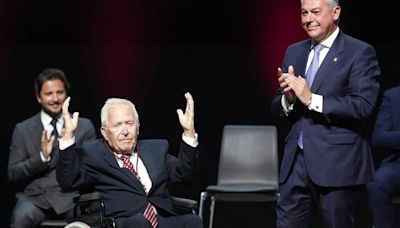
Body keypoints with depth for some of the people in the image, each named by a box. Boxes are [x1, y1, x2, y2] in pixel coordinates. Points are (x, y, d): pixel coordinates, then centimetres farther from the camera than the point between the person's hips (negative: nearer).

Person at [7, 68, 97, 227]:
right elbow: (13, 174, 5)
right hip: (34, 197, 0)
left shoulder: (85, 126, 13)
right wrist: (41, 157, -10)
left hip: (71, 197, 0)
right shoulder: (23, 129, 12)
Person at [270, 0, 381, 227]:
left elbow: (363, 106, -17)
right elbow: (276, 109, 13)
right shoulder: (294, 52, 14)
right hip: (296, 162, 5)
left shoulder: (360, 52, -5)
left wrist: (311, 99, -20)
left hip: (337, 165, -5)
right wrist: (288, 98, -10)